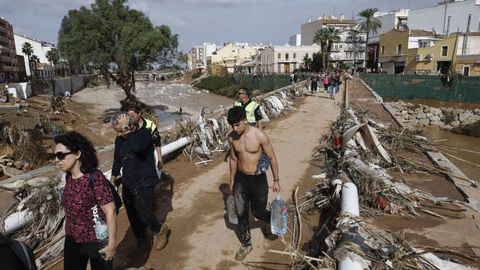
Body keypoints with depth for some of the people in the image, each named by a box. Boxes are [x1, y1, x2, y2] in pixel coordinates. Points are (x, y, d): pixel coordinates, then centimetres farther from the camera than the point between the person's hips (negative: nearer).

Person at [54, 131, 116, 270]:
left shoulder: (95, 178, -25)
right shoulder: (69, 176, -3)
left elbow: (110, 212, -24)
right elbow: (70, 207, 10)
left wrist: (112, 244, -21)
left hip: (96, 241, -6)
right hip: (72, 240, 7)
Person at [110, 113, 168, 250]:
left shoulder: (144, 133, -19)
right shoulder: (119, 138, 0)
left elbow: (137, 148, -42)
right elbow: (117, 159, 16)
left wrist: (129, 131, -30)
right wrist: (113, 177, 24)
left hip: (144, 183, -6)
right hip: (128, 183, 6)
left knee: (144, 214, -9)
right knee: (133, 216, 16)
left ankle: (160, 230, 22)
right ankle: (140, 239, 39)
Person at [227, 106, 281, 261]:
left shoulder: (259, 135, -21)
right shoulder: (231, 137, -7)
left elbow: (272, 158, -9)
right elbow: (233, 159, 7)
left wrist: (276, 180, -5)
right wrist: (232, 182, 13)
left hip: (258, 179, -3)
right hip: (240, 179, 4)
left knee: (258, 212, 10)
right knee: (241, 214, 9)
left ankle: (268, 221, 48)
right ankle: (246, 245, 29)